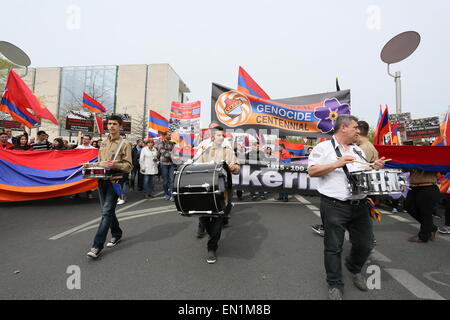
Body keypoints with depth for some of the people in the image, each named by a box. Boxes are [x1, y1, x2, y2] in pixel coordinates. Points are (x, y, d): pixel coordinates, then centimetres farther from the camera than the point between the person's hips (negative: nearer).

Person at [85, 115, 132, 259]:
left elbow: (129, 166, -9)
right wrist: (91, 165, 7)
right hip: (102, 180, 7)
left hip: (115, 181, -7)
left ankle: (97, 246, -2)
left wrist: (115, 165, -25)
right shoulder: (103, 143, 15)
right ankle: (116, 234, 33)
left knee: (106, 212, -8)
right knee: (107, 211, 15)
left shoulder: (124, 144, -5)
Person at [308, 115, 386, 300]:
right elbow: (312, 171, -13)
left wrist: (375, 168, 3)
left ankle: (354, 269, 47)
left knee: (365, 245, 16)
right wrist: (337, 164, -20)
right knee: (334, 247, 5)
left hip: (360, 205, 7)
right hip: (334, 206, -6)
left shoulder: (358, 150, 17)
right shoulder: (324, 148, -4)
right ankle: (335, 285, 26)